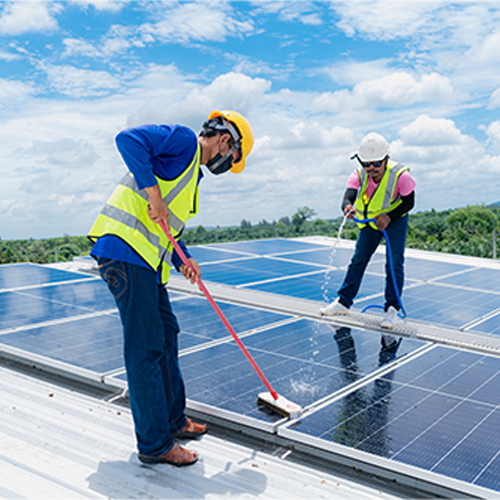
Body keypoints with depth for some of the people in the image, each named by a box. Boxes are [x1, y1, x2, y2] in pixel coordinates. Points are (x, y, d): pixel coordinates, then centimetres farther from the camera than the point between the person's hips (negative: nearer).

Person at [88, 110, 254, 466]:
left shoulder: (193, 173, 25)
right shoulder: (183, 141, -3)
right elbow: (128, 140, -19)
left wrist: (183, 260, 10)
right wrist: (152, 191, -23)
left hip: (148, 262, 11)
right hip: (126, 250, -11)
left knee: (166, 337, 17)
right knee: (146, 348, -6)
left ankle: (173, 420, 32)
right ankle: (154, 444, 5)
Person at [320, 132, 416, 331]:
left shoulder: (400, 176, -28)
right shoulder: (359, 175, -22)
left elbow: (409, 202, -18)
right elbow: (349, 196, -34)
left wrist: (389, 217, -33)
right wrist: (347, 207, -59)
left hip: (395, 220, -3)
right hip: (369, 221, 3)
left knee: (394, 263, -10)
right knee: (358, 260, 5)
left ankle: (392, 309, -3)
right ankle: (343, 302, 14)